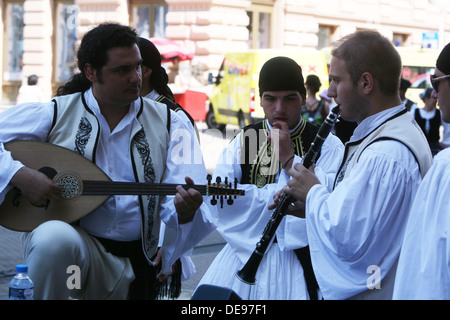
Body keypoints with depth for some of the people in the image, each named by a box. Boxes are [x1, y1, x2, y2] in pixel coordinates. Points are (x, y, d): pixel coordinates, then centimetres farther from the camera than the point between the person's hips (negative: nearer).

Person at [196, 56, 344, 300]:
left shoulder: (327, 146, -3)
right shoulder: (244, 140, 7)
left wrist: (289, 159, -16)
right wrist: (278, 193, -13)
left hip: (299, 259, -3)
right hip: (244, 250, 3)